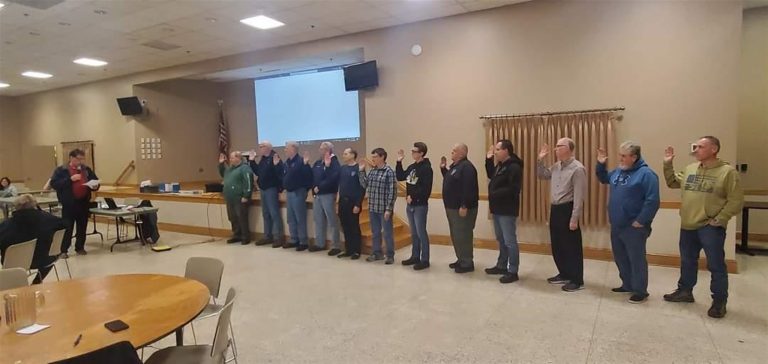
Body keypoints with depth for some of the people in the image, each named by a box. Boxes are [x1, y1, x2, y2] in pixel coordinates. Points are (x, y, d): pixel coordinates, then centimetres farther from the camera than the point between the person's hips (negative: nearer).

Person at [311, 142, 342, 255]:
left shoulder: (334, 163, -9)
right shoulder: (317, 163, 15)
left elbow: (331, 179, -20)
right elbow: (312, 176, 14)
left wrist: (319, 187, -17)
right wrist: (314, 188, -1)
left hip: (328, 195, -8)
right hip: (317, 195, 8)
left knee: (332, 221, -5)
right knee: (318, 219, 13)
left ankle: (336, 246, 1)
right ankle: (319, 243, 25)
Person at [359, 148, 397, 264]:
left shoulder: (389, 172, -11)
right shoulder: (372, 171, 9)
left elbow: (392, 192, -14)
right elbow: (364, 185, 11)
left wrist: (389, 209, -17)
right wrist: (362, 170, 4)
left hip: (384, 208, -6)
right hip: (373, 208, 6)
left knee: (388, 233, 5)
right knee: (375, 232, 16)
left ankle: (390, 256, 16)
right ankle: (377, 253, 29)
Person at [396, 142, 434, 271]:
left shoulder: (426, 168, -14)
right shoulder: (411, 167, 10)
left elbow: (426, 189, -20)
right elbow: (400, 177, 16)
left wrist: (413, 197, -16)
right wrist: (399, 162, 9)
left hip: (420, 205, -8)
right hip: (410, 205, 8)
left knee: (421, 233, -2)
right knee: (413, 233, 15)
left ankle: (425, 260, 6)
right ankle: (415, 257, 26)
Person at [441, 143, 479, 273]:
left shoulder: (466, 167, -17)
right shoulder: (454, 165, 15)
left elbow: (468, 188, -24)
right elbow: (450, 181, 25)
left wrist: (464, 206, -27)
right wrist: (443, 168, 12)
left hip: (462, 208, -10)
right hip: (452, 207, 11)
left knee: (463, 236, -5)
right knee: (456, 235, 16)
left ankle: (467, 263, 4)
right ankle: (461, 260, 27)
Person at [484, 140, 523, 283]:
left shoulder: (514, 167, -17)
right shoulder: (500, 165, 14)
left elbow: (513, 189, -25)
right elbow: (491, 176, 29)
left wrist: (494, 194, -20)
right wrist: (488, 160, 17)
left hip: (507, 211, -10)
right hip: (498, 209, 10)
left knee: (510, 241, -3)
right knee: (501, 240, 18)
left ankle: (513, 272, 4)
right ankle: (501, 266, 30)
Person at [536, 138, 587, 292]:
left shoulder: (577, 168, -14)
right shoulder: (556, 166, 11)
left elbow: (579, 196, -18)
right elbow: (541, 175, 27)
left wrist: (574, 218, -20)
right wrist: (540, 160, 12)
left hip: (567, 210, -8)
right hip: (555, 209, 8)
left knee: (572, 247, 1)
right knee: (557, 246, 15)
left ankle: (577, 280, 12)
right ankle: (564, 274, 30)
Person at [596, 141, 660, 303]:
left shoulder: (646, 174, -15)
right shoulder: (618, 171, 9)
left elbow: (652, 201, -20)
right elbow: (604, 179, 29)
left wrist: (641, 221, -19)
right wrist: (601, 164, 12)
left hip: (634, 227, -8)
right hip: (616, 226, 8)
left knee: (636, 259, 2)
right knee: (620, 258, 17)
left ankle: (640, 291, 15)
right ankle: (627, 285, 32)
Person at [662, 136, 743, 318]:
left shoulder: (728, 171, -10)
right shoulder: (690, 169, 8)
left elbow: (736, 200, -11)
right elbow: (673, 183, 20)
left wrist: (719, 220, -14)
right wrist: (668, 164, 9)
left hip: (710, 228, -6)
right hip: (688, 226, 6)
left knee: (716, 265, 4)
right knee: (687, 261, 18)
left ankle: (719, 302, 17)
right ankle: (684, 291, 33)